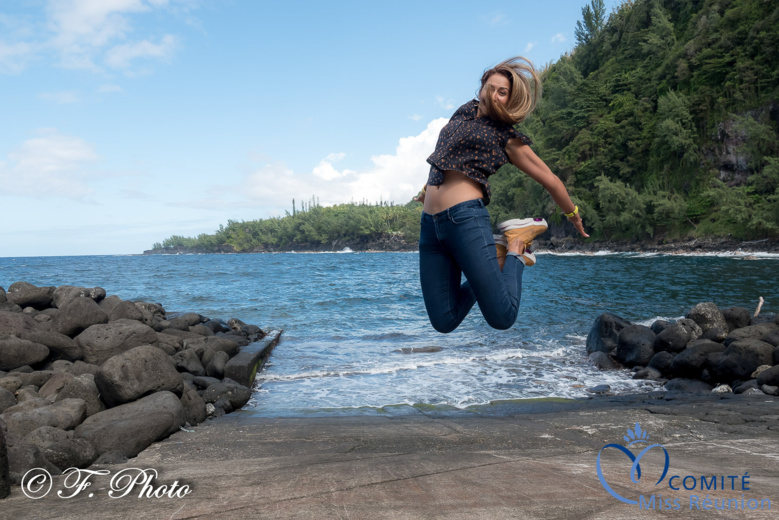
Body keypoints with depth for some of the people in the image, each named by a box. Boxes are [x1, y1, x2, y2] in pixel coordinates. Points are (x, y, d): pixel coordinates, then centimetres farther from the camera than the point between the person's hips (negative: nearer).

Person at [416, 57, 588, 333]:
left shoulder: (507, 137, 6)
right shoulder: (465, 112, 22)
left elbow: (550, 180, 12)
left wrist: (573, 215, 21)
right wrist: (429, 188, 45)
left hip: (465, 217, -5)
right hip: (430, 225, 5)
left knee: (501, 317, -13)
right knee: (444, 322, 0)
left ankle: (515, 249, 11)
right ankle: (495, 259, 17)